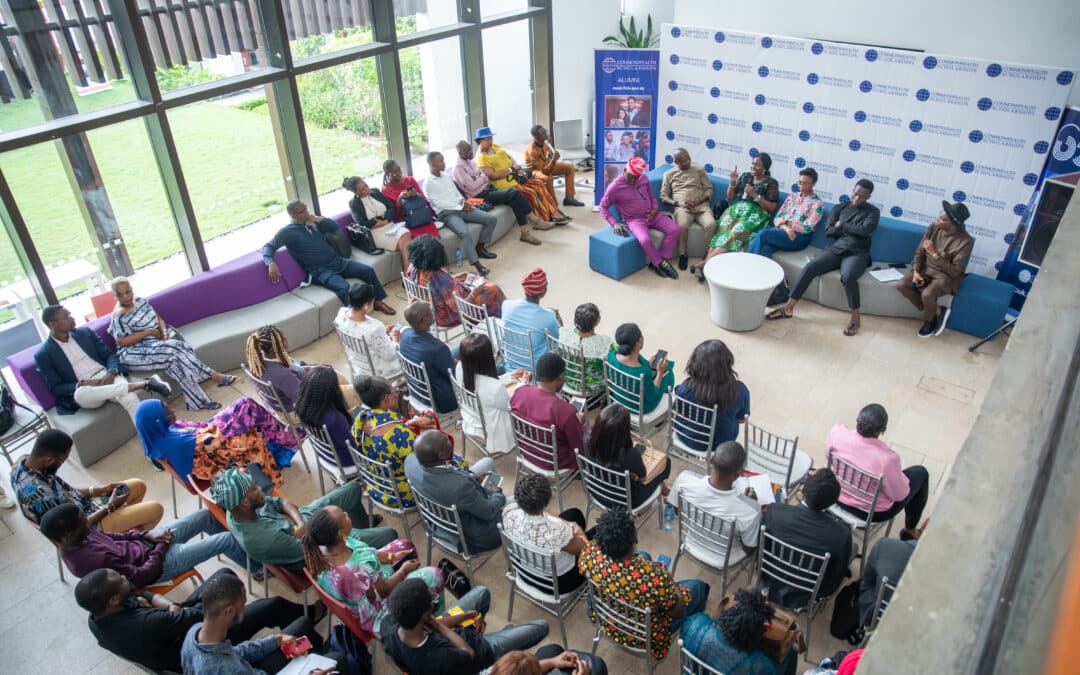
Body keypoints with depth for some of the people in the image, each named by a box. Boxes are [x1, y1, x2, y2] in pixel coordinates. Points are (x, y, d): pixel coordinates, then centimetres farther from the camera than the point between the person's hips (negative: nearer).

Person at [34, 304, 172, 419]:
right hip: (82, 388, -2)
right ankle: (144, 383, -42)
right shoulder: (43, 355, 2)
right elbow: (55, 388, 0)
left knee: (129, 399, -33)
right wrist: (82, 384, -18)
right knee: (81, 394, -41)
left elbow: (109, 354, 11)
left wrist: (111, 373, -11)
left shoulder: (85, 332, 12)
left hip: (106, 375, 2)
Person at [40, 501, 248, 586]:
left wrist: (146, 534, -5)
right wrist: (162, 546, -13)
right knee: (226, 540, -7)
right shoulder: (95, 560, -35)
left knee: (207, 516, 10)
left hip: (139, 544, 8)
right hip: (155, 564, -8)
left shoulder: (80, 537, -11)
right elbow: (143, 577, -25)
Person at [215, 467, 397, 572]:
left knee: (355, 488, 16)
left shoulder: (241, 509, -18)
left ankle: (363, 525, 44)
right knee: (388, 535, -9)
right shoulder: (263, 539, -41)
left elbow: (281, 502, -4)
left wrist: (300, 523, -20)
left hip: (300, 521, 8)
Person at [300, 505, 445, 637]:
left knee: (404, 545, 15)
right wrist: (404, 569, -8)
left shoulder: (322, 547, -21)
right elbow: (384, 590, -24)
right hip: (379, 612, -8)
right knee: (433, 575, -5)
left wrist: (393, 557, 0)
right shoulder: (350, 573, -44)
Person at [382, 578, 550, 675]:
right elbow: (469, 654, -24)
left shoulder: (389, 625, -33)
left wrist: (468, 615, -10)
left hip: (444, 636, 6)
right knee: (541, 626, 9)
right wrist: (440, 626, -22)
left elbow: (427, 624, -15)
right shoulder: (439, 660, -48)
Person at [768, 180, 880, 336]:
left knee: (847, 276, -36)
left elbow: (865, 230, -11)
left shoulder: (873, 212, 8)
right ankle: (789, 307, -25)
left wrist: (842, 225, -2)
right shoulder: (839, 208, 17)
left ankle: (856, 316, -21)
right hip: (835, 248, 3)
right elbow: (828, 231, 7)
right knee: (810, 267, -25)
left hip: (857, 253, -3)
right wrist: (851, 229, -3)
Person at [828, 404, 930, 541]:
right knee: (920, 473, 19)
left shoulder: (837, 432, -26)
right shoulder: (887, 458, -36)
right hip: (874, 512, -4)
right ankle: (910, 532, 36)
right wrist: (899, 476, 1)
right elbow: (898, 495, -18)